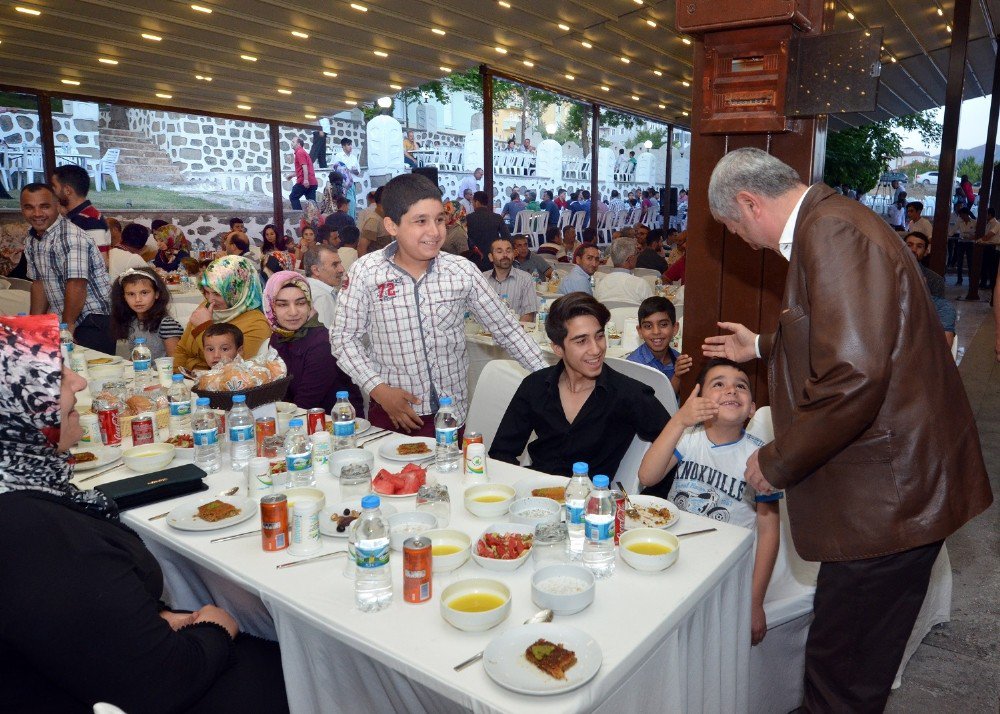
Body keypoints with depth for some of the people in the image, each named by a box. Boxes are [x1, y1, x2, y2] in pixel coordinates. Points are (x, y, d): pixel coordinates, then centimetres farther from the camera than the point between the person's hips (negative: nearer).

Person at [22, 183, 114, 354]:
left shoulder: (71, 237, -18)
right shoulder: (31, 240, 11)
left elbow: (76, 285, -22)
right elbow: (39, 282, 18)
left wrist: (67, 327, -16)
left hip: (94, 320, -8)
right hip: (60, 320, 8)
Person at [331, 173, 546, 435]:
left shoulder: (462, 271, -6)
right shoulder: (366, 271, -9)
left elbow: (506, 328, 1)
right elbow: (344, 337, -2)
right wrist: (379, 389, -13)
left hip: (451, 413, 1)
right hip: (391, 413, -1)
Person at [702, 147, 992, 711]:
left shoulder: (832, 230, -20)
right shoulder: (829, 224, 15)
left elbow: (853, 378, -31)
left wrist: (778, 463, -18)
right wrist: (762, 347, 45)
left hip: (887, 493, -10)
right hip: (889, 489, 10)